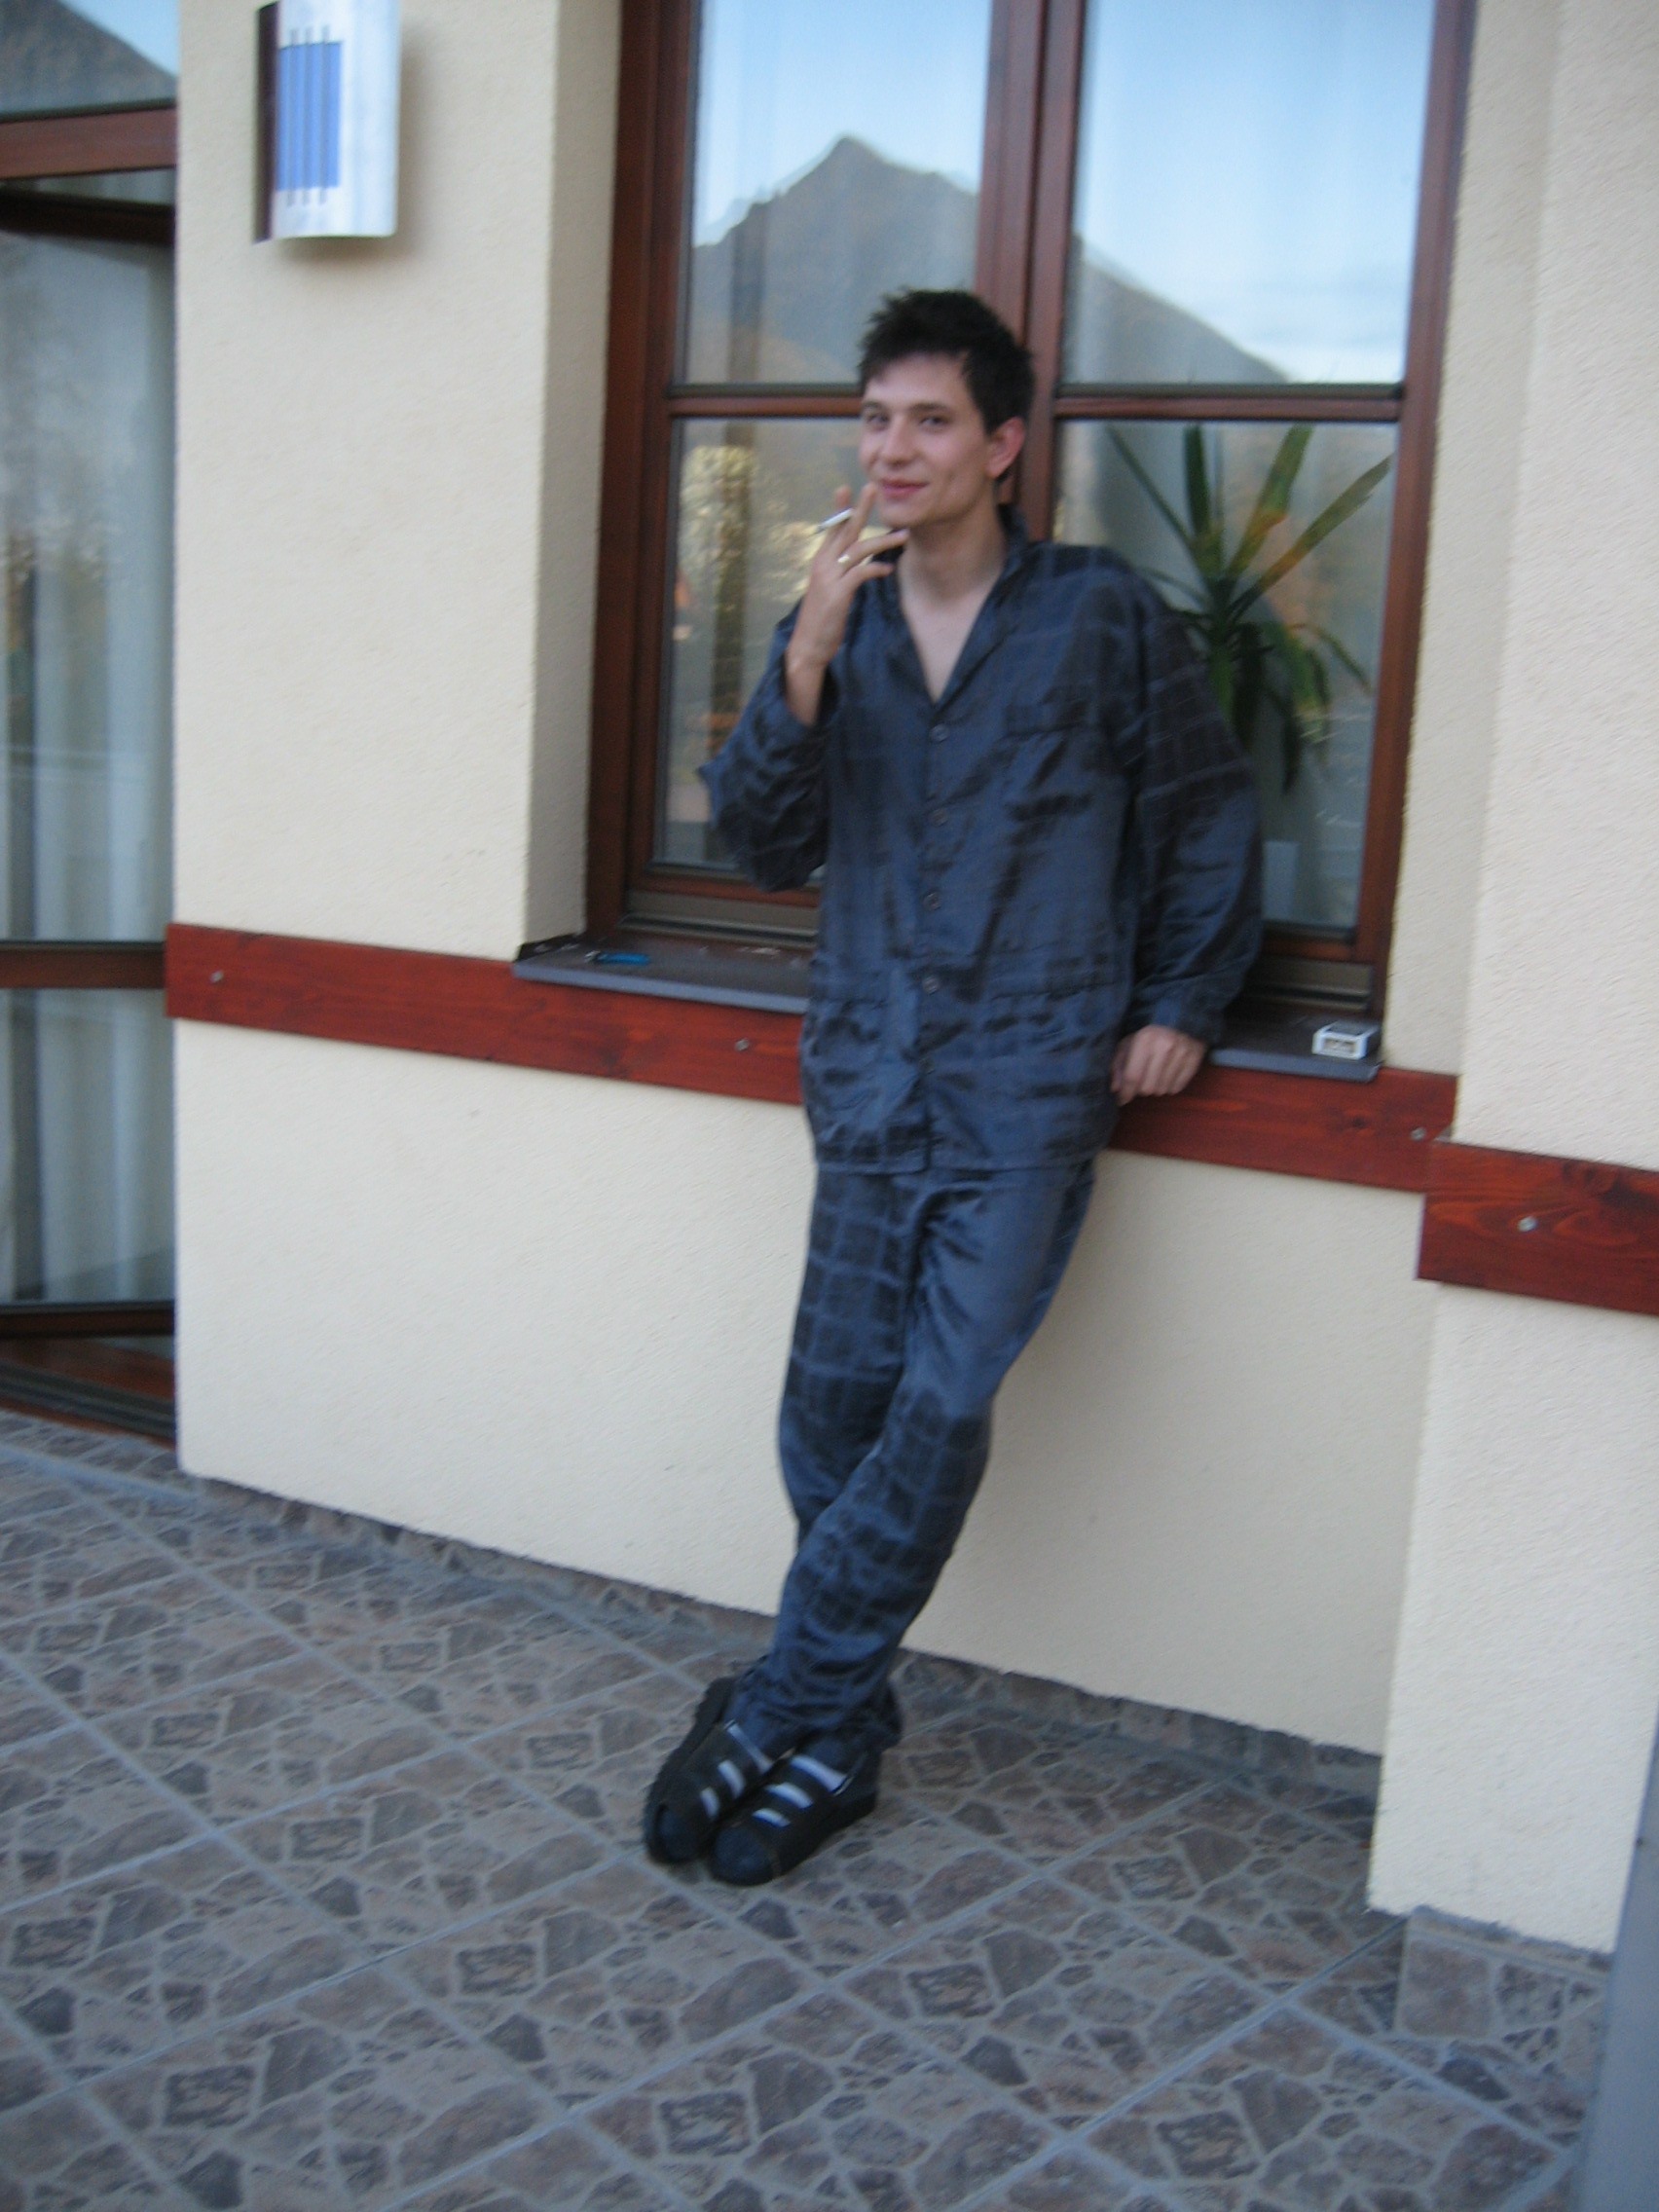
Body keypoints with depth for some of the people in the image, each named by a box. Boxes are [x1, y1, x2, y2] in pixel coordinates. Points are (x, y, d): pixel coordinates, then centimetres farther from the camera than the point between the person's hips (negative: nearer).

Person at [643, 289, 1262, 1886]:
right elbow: (763, 845, -1)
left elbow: (1210, 813, 11)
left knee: (941, 1410, -9)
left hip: (1032, 1089, -3)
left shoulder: (1101, 617, 1)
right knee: (832, 1411, 3)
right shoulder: (832, 623, 9)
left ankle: (772, 1715, 6)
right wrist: (808, 658, -13)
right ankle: (837, 1739, 20)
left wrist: (1183, 1000, 6)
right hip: (872, 1082, 3)